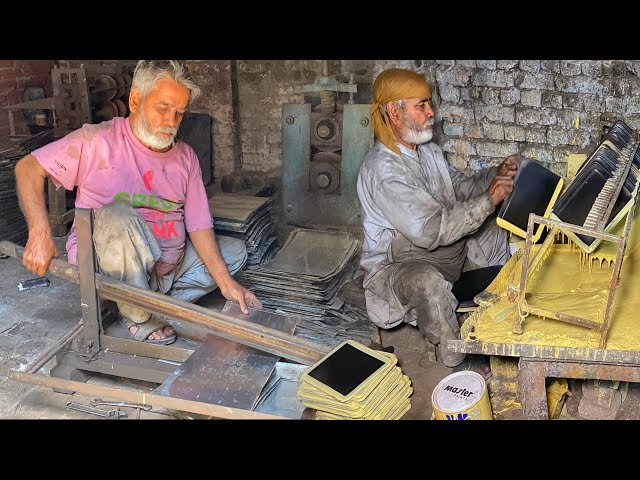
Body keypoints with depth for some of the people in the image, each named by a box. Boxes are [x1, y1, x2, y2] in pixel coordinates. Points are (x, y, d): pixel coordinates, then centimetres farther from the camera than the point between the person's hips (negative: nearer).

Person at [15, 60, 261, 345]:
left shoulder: (185, 157, 3)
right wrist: (40, 234, -22)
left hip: (167, 267, 6)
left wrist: (225, 282, -12)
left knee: (234, 251, 4)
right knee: (118, 215, -35)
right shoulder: (99, 141, -11)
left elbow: (199, 225, -1)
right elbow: (28, 168, -8)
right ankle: (136, 316, -14)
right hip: (104, 268, -5)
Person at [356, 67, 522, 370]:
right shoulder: (382, 169, -27)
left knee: (500, 231, 9)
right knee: (428, 282, -40)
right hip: (399, 264, -9)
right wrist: (488, 199, -30)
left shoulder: (427, 150, 4)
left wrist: (496, 174, -6)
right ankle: (454, 364, -18)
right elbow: (430, 232, -32)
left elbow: (460, 187, 14)